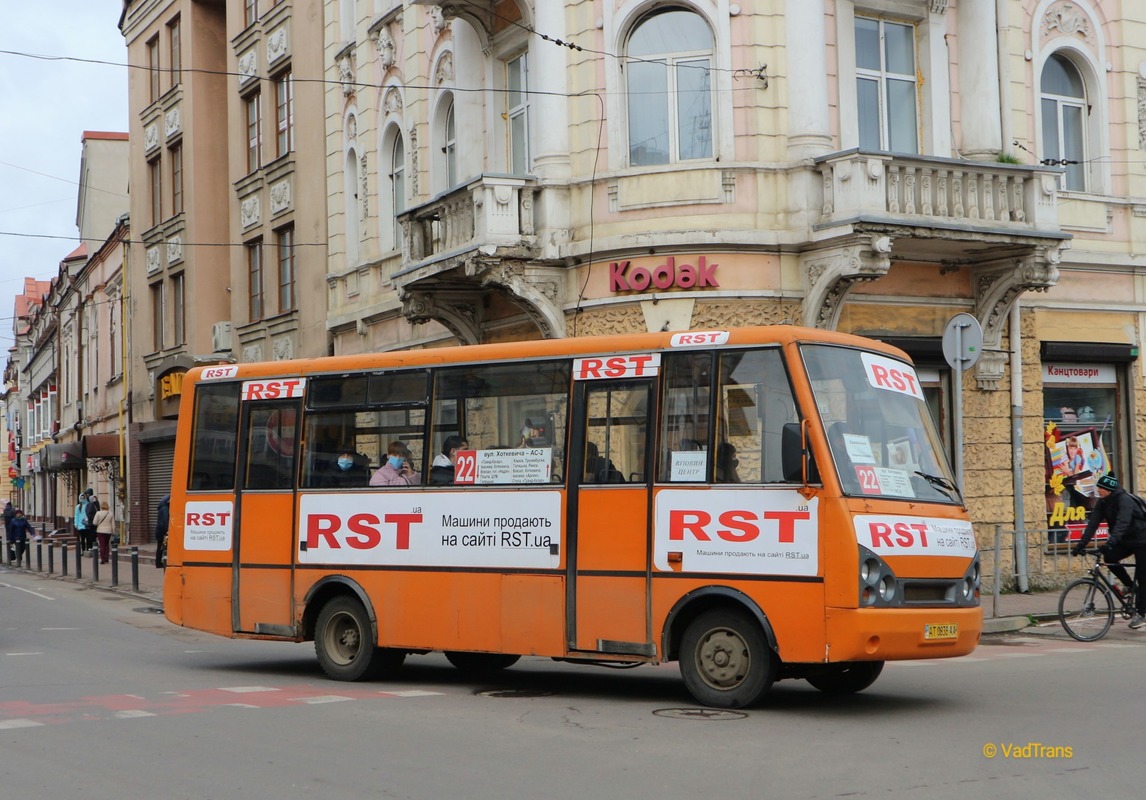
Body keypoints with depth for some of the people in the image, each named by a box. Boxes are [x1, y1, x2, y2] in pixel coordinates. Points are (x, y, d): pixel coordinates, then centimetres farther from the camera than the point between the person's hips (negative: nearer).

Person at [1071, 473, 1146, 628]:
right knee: (1109, 557, -15)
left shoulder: (1124, 500, -26)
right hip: (1125, 541, 7)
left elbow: (1122, 523, -40)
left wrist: (1111, 542, -53)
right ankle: (1129, 585, 9)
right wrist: (1081, 544, -22)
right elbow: (1093, 523, -11)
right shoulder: (1102, 503, -4)